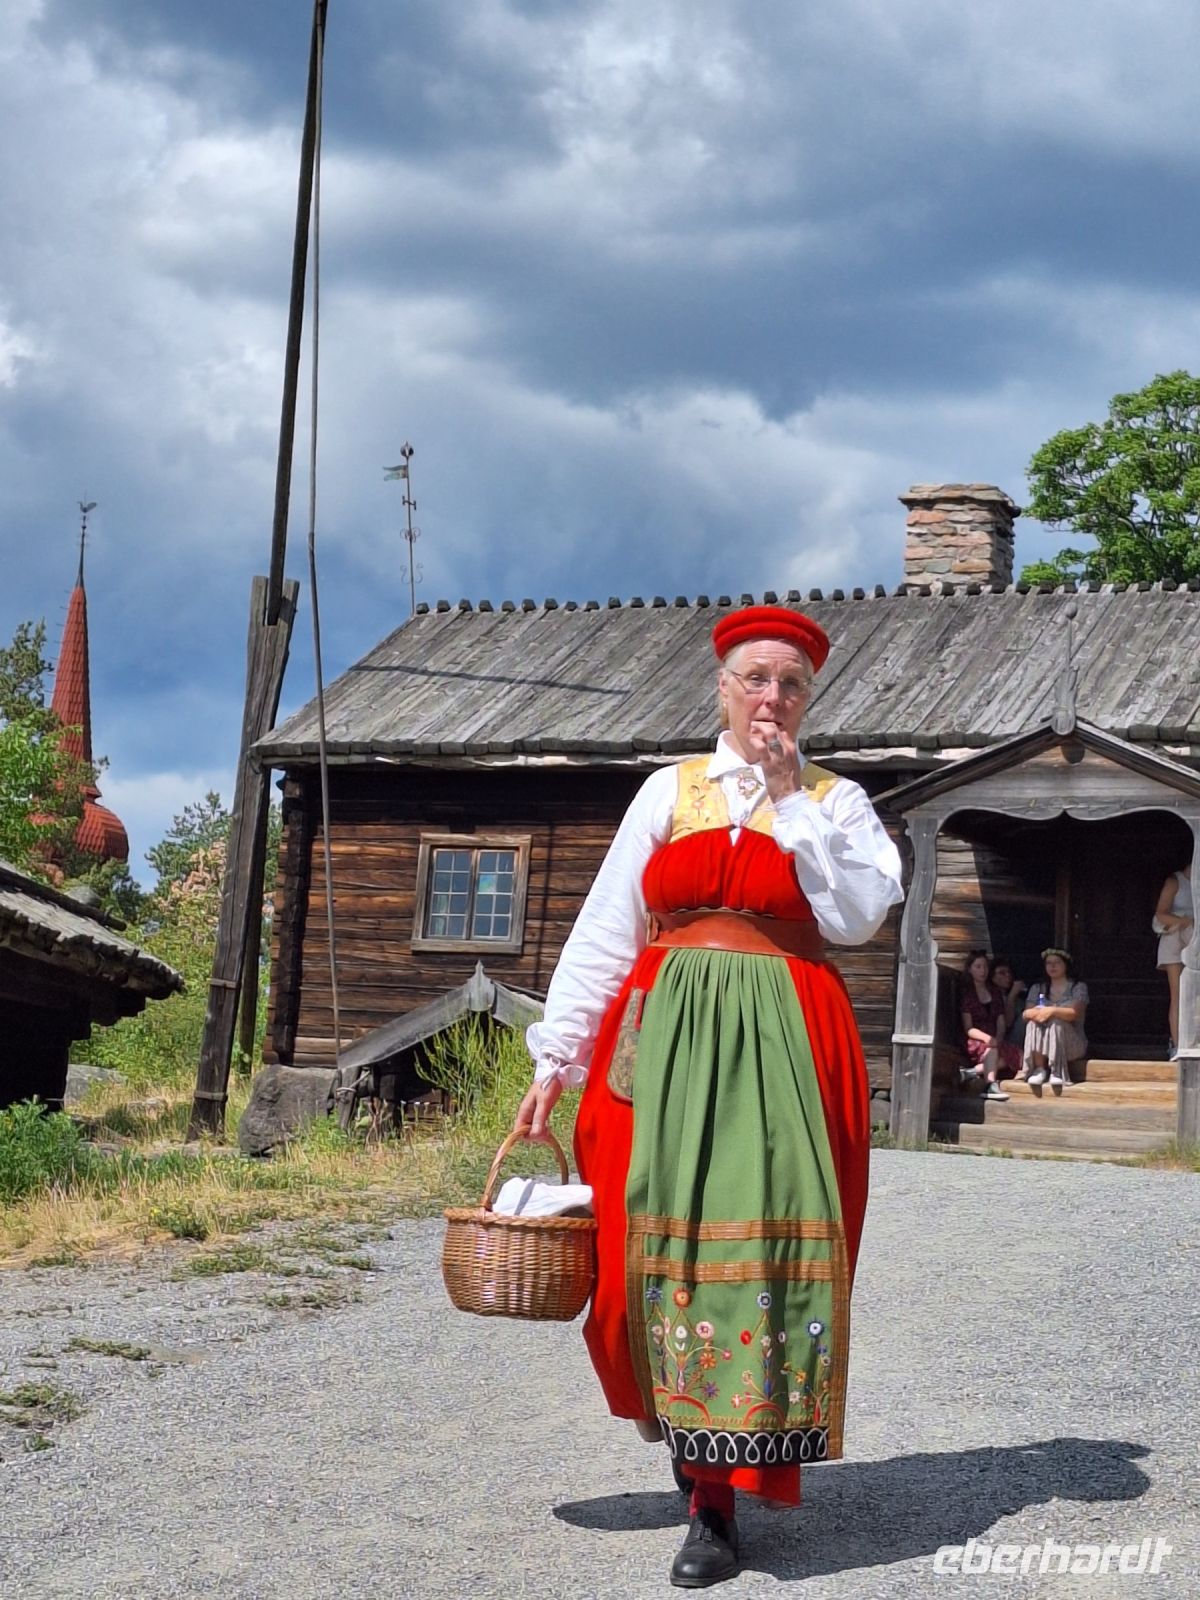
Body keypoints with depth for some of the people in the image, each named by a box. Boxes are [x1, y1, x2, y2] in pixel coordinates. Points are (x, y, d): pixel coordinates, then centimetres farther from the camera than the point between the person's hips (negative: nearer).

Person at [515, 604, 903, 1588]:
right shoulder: (670, 792, 11)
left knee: (764, 1238, -8)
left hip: (785, 1049, -1)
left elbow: (858, 916, -8)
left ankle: (718, 1500, -3)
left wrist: (789, 797, -7)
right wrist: (555, 1059, 3)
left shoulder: (835, 801, 9)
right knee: (664, 1240, -2)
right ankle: (688, 1426, 19)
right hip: (666, 1038, 2)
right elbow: (604, 933, 9)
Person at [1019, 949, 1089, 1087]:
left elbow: (1075, 1013, -15)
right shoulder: (1038, 989, 16)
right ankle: (1039, 1069, -29)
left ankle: (1057, 1071, -31)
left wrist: (1053, 1011, -34)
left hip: (1071, 1043, -3)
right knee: (1035, 1019, -28)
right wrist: (1031, 1013, -24)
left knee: (1056, 1021, -33)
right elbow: (1025, 1014, 2)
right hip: (1041, 1044, 3)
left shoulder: (1078, 988, 4)